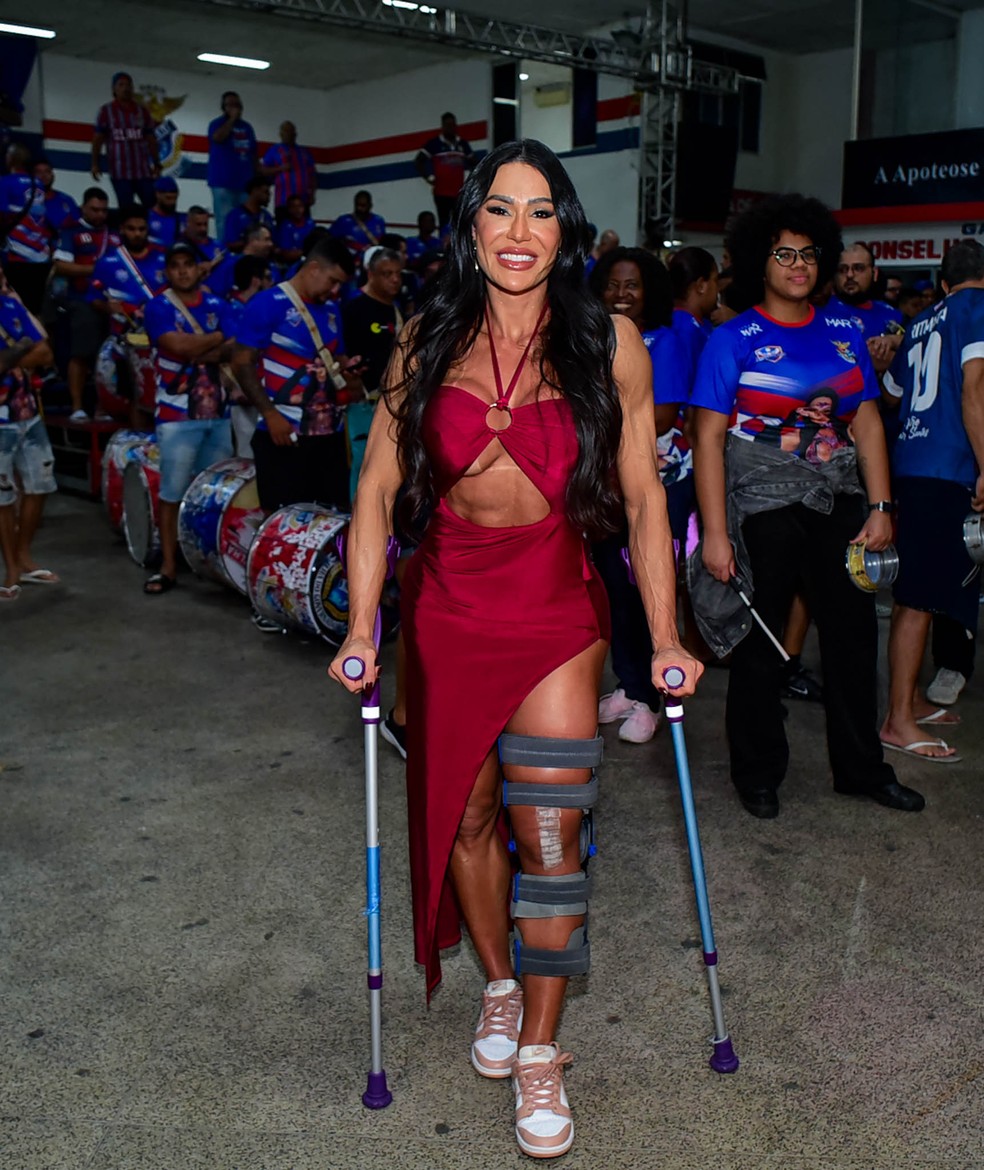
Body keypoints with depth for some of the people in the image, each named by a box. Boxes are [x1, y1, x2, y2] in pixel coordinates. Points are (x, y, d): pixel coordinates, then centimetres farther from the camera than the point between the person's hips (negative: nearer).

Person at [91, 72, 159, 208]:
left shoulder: (142, 111, 11)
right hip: (119, 171, -2)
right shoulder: (106, 111, 5)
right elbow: (98, 139, 3)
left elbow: (151, 139, 11)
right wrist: (95, 164, -4)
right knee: (126, 209, 0)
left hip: (143, 169, 2)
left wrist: (156, 164, 6)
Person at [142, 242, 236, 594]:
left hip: (218, 411, 5)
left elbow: (234, 348, 0)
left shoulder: (216, 305, 11)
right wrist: (217, 337, -5)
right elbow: (178, 346, -19)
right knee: (173, 494, -4)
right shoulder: (158, 307, -3)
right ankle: (168, 567, 1)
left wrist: (202, 352, -16)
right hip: (177, 415, -5)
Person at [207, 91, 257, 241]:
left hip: (245, 182, 5)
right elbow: (218, 137, -22)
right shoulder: (217, 123, 2)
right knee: (225, 222, -10)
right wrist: (232, 119, -12)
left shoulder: (246, 127, 18)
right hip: (223, 182, -5)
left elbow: (253, 154, 19)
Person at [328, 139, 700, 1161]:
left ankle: (539, 1053, 16)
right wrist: (361, 627, -6)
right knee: (463, 815, 13)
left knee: (549, 837, -4)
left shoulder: (609, 343, -5)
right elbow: (378, 490, 0)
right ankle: (498, 985, 39)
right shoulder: (426, 341, 0)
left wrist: (665, 636, -4)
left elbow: (643, 498, -2)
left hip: (557, 611, -2)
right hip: (446, 607, 2)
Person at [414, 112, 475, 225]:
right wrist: (429, 178, -6)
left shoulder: (462, 144, 9)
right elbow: (418, 162, -2)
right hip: (442, 192, -4)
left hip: (459, 192, 4)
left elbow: (472, 163, 23)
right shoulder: (433, 143, -4)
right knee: (444, 223, -3)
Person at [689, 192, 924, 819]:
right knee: (760, 643, 5)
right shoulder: (733, 339, -4)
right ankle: (758, 774, 23)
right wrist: (716, 534, -15)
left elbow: (867, 421, 9)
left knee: (854, 633, 10)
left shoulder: (844, 332, 9)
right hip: (762, 508, -4)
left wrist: (880, 505, 1)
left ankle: (862, 767, 27)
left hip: (838, 503, 4)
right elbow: (710, 438, -10)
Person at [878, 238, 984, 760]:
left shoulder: (921, 322, 18)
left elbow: (890, 394, 28)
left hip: (907, 464, 8)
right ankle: (899, 721, -4)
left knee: (914, 595, 16)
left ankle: (910, 699, 26)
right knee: (919, 599, -7)